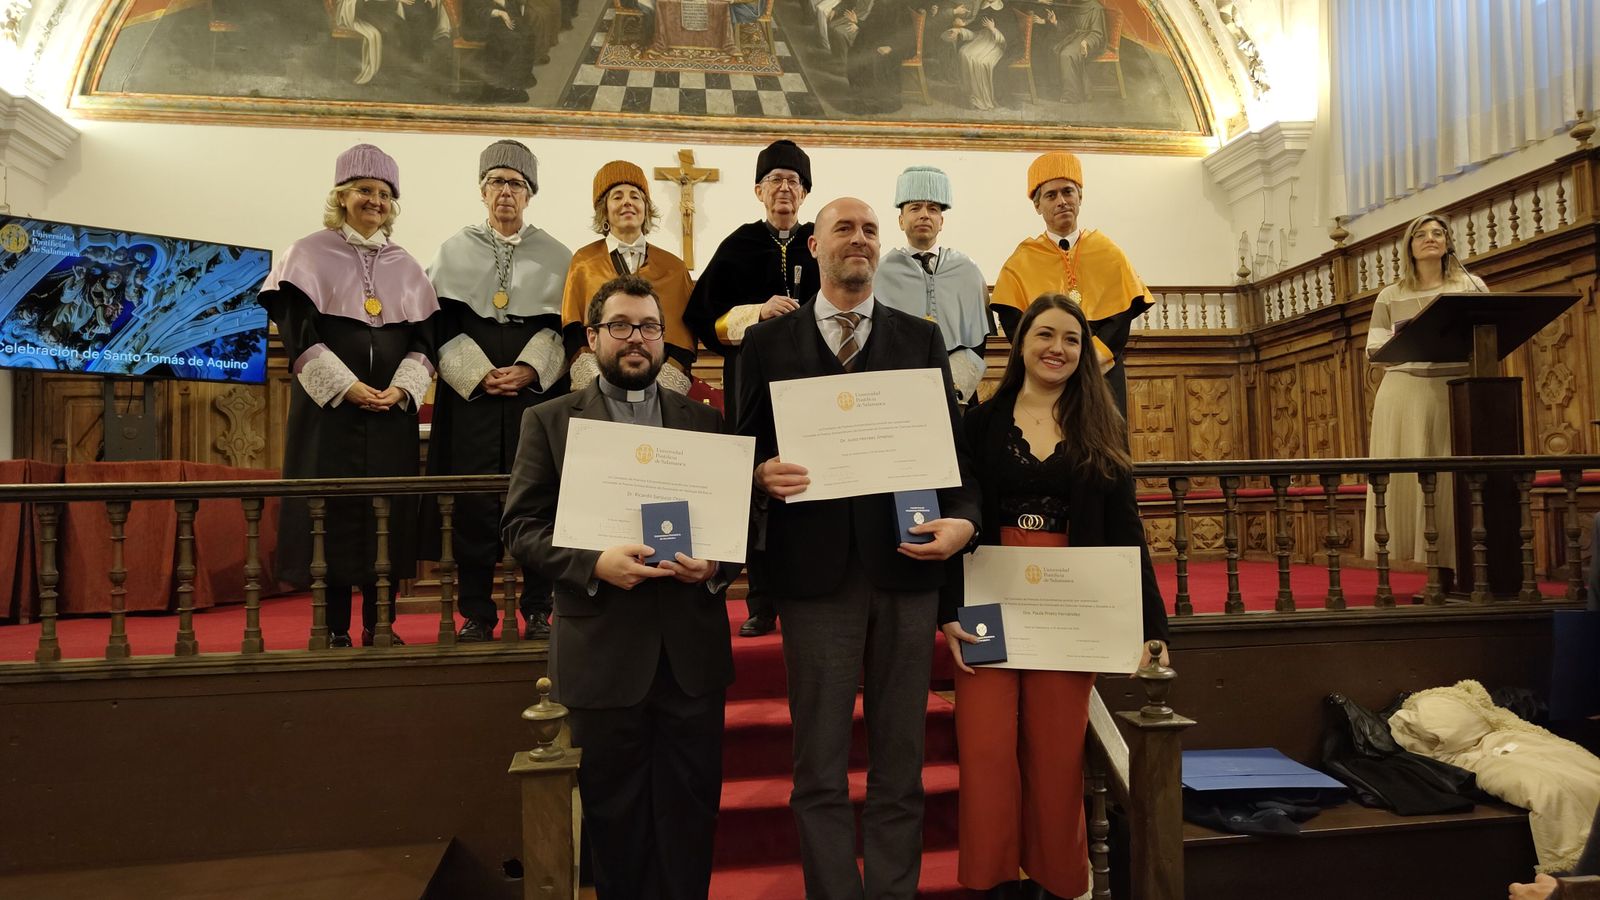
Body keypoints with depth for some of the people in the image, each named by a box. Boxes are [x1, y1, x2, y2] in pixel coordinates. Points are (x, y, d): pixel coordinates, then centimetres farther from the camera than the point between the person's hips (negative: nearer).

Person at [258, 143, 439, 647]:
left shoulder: (406, 266, 14)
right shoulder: (309, 255, 4)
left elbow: (424, 338, 9)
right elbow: (298, 331, -5)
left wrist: (403, 388, -8)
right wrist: (347, 386, -15)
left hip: (392, 409, 3)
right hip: (329, 404, -3)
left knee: (387, 510, 2)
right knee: (332, 510, -3)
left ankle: (378, 625, 11)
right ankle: (336, 628, 6)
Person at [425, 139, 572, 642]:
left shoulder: (555, 255, 10)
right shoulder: (455, 251, 12)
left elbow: (566, 325, 5)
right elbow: (441, 325, 5)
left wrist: (530, 369, -10)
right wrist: (480, 374, -9)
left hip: (539, 390, 0)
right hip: (472, 390, 1)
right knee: (474, 501, -3)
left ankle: (537, 609, 8)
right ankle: (477, 613, 7)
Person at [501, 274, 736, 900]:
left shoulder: (705, 422, 10)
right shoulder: (549, 421, 5)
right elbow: (522, 527, -1)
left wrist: (716, 566, -13)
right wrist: (594, 564, -18)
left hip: (691, 652, 2)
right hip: (603, 653, -1)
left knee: (690, 812, 9)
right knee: (614, 814, 12)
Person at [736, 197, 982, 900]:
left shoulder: (922, 338, 11)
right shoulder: (768, 341, 8)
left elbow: (955, 443, 7)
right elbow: (746, 447, 7)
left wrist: (962, 518, -10)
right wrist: (763, 473, -15)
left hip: (905, 563, 2)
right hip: (814, 570, -1)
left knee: (899, 760, 11)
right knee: (820, 766, 7)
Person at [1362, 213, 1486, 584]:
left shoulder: (1471, 286, 12)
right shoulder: (1390, 297, 10)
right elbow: (1374, 350, 3)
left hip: (1460, 392, 0)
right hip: (1407, 395, 0)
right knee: (1413, 477, -5)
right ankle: (1441, 571, 1)